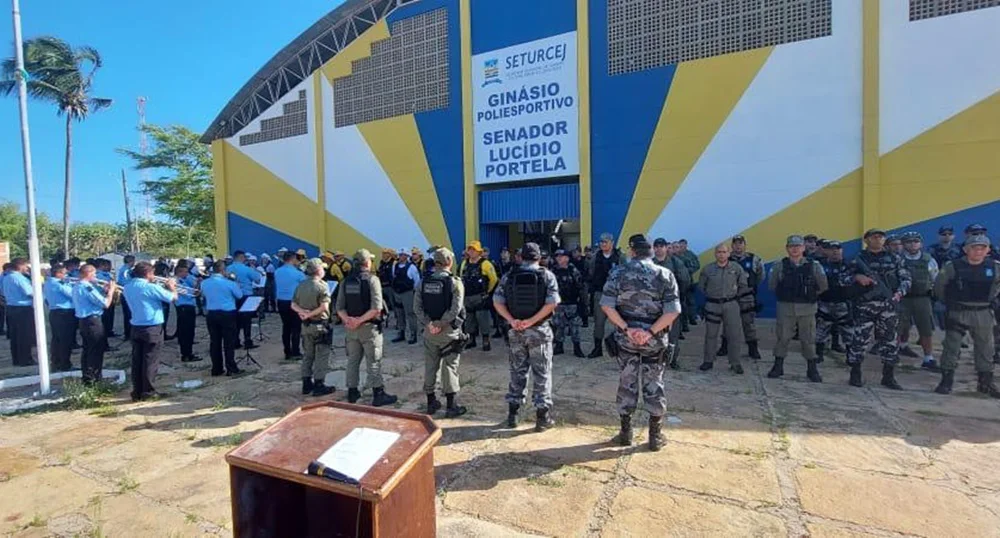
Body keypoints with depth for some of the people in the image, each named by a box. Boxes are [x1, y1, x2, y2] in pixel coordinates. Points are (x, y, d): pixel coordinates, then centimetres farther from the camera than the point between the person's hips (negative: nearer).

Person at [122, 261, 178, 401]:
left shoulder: (127, 287, 6)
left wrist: (164, 288, 15)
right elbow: (173, 298, -11)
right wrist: (172, 287, 8)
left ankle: (137, 392, 16)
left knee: (137, 360, 10)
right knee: (150, 361, 1)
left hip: (136, 328, 7)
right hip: (152, 329, -7)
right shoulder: (152, 287, -15)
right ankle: (147, 392, 7)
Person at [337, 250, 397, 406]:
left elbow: (340, 307, 1)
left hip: (351, 328, 5)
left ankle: (352, 392, 26)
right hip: (369, 327, -5)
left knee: (353, 360, 16)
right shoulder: (372, 279, -11)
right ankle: (378, 394, 8)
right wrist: (360, 320, -16)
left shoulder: (346, 281, 6)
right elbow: (376, 308, -21)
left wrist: (348, 319, -9)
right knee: (374, 362, 2)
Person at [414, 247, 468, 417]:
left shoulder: (424, 282, 3)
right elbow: (455, 309, -19)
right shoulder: (454, 282, -10)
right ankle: (451, 406, 10)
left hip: (429, 331, 4)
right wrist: (442, 323, -13)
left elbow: (417, 307, -4)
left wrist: (429, 323, -9)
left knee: (430, 366, 13)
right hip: (449, 331, -4)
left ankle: (431, 403, 26)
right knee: (449, 367, 4)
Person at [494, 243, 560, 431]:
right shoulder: (547, 275, -4)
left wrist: (512, 320, -14)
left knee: (517, 371, 14)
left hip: (516, 331, 3)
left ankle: (512, 413, 22)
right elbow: (552, 302, -15)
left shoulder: (508, 276, 2)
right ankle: (542, 417, 13)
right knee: (542, 373, 8)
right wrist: (532, 321, -16)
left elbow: (497, 301, -6)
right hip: (539, 330, -2)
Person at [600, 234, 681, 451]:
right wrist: (651, 332, -14)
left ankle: (625, 433, 21)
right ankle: (655, 436, 21)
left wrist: (626, 328, -12)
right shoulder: (665, 275, -4)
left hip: (626, 339, 0)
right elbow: (673, 311, -13)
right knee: (653, 385, 11)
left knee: (627, 383, 12)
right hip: (655, 341, 0)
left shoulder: (619, 272, -4)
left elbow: (607, 305, -12)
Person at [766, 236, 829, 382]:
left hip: (807, 308, 0)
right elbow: (772, 285, 7)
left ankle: (812, 369, 18)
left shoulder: (814, 265, -1)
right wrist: (784, 295, 9)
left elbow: (823, 286, 7)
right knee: (782, 337, 5)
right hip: (785, 308, 0)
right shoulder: (779, 266, -2)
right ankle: (778, 366, 16)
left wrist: (811, 296, 10)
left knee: (809, 339, 5)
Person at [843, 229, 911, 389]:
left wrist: (899, 293, -7)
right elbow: (843, 278, 2)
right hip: (865, 306, -3)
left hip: (888, 305, 3)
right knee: (860, 339, -2)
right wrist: (857, 277, -16)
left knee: (890, 340, 6)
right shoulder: (858, 259, 3)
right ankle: (855, 374, 10)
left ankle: (888, 377, 18)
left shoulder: (894, 259, 11)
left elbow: (906, 278, 10)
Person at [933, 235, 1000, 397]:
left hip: (983, 314, 3)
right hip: (958, 313, -3)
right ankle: (946, 381, 5)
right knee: (951, 347, -2)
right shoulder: (953, 267, -10)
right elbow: (939, 285, 3)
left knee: (985, 349, 11)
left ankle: (986, 383, 24)